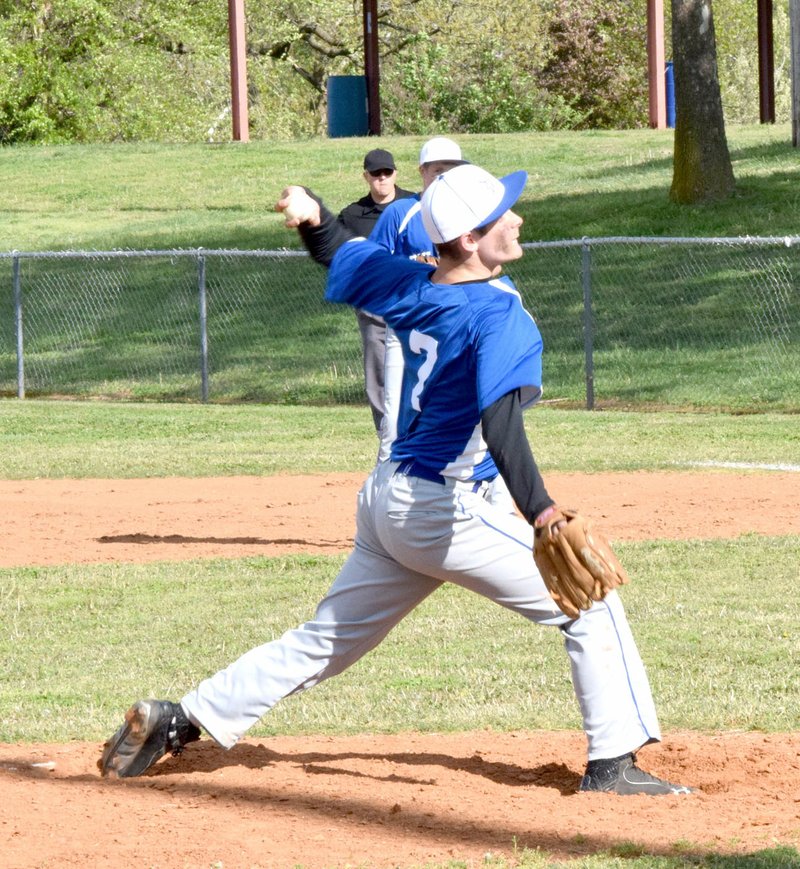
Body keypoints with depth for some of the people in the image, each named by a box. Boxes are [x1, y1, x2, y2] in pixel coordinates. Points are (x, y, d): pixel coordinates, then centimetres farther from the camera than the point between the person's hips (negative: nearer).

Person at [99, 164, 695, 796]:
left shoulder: (413, 287, 5)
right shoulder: (498, 314, -19)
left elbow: (337, 253, 24)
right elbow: (501, 423, -32)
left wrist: (311, 215, 9)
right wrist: (541, 514, -40)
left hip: (387, 501, 8)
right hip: (445, 512, -8)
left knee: (324, 643, 19)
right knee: (588, 602, -1)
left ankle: (180, 721, 19)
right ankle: (613, 764, -5)